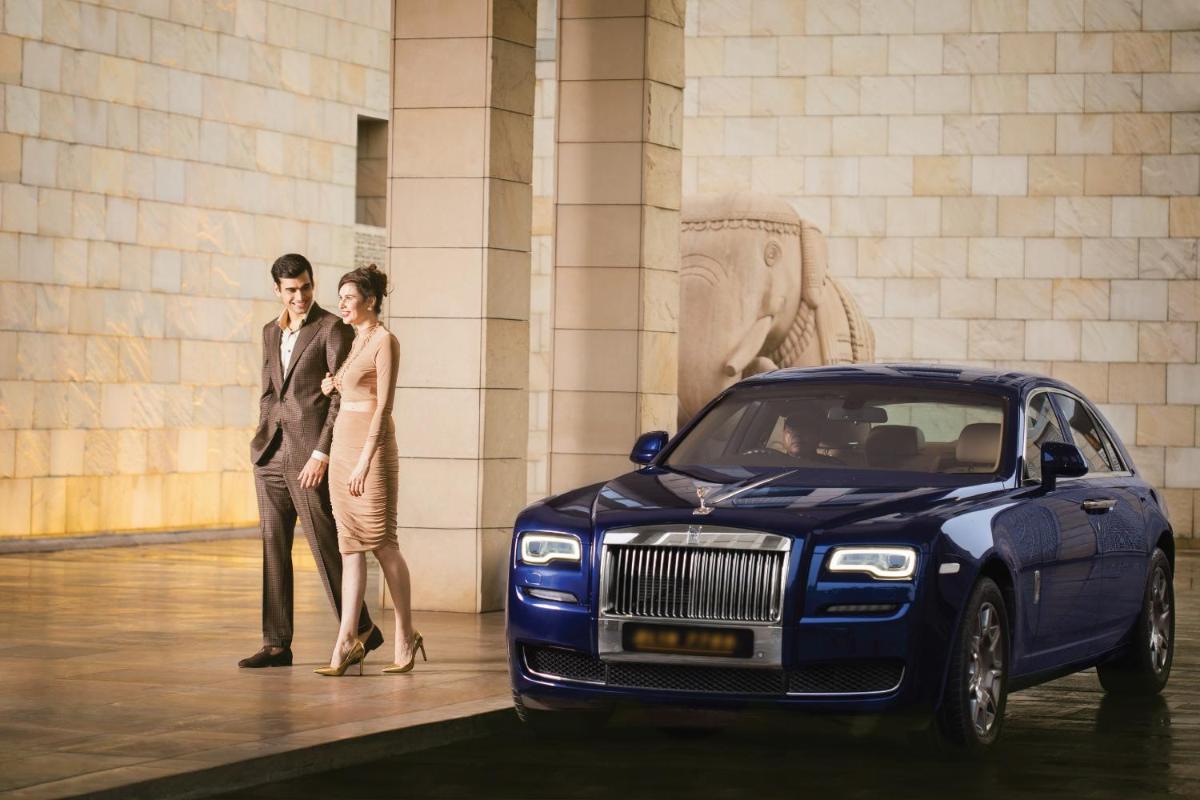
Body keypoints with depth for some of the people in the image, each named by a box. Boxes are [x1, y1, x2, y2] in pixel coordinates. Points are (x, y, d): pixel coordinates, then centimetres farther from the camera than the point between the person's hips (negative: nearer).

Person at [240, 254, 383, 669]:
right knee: (273, 548, 5)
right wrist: (263, 440, 12)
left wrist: (321, 453, -16)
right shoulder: (271, 332, 15)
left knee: (326, 547, -4)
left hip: (309, 455, -7)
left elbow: (341, 398, -11)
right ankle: (276, 644, 7)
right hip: (271, 454, 7)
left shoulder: (332, 329, -6)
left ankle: (362, 631, 9)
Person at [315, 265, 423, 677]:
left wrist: (365, 462, -21)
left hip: (371, 448, -8)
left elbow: (384, 405, -16)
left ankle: (405, 637, 11)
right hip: (342, 447, 8)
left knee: (382, 545, -1)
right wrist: (333, 387, 5)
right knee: (351, 547, 2)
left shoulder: (385, 341, -10)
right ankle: (346, 643, -2)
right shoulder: (352, 342, 15)